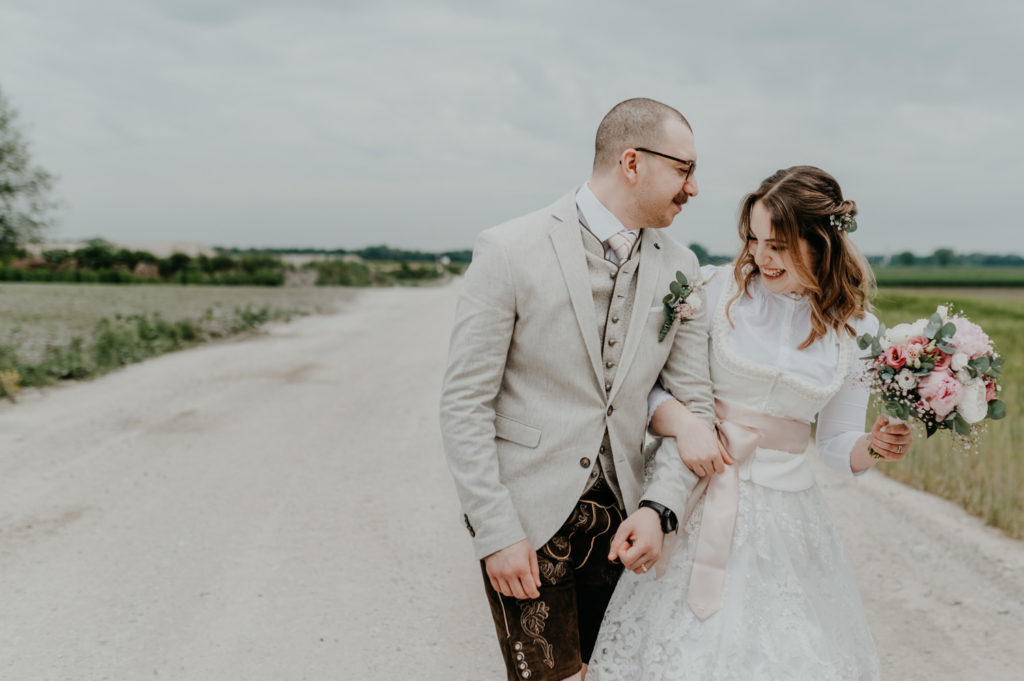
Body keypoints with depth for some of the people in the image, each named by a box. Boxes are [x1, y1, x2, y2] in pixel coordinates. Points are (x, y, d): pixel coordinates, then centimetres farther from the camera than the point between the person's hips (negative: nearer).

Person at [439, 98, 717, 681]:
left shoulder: (679, 268, 3)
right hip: (528, 517, -4)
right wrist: (496, 534, -13)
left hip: (619, 518, 5)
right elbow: (465, 404, -11)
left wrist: (659, 508, -10)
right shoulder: (510, 251, -12)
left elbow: (694, 401, 4)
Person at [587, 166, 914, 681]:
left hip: (782, 510, 2)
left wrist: (875, 447, -12)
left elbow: (837, 442, 9)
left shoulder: (855, 330, 2)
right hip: (694, 496, -2)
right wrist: (681, 422, -21)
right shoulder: (716, 288, -5)